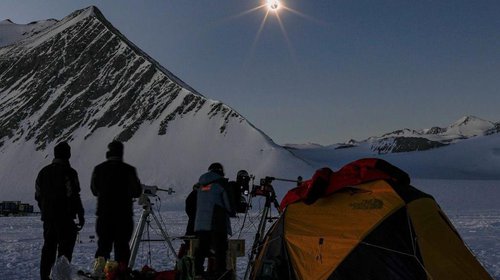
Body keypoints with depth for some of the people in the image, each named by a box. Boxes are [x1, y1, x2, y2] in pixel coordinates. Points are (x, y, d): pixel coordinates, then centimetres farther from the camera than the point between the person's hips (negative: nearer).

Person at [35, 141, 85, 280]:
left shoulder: (44, 171, 11)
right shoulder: (69, 172, -12)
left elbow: (38, 195, 15)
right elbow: (74, 196, -16)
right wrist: (81, 215, -9)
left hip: (47, 217, 7)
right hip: (65, 217, -7)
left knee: (48, 247, 14)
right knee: (65, 248, -1)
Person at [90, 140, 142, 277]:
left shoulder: (98, 169, 0)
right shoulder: (129, 170, -8)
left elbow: (94, 190, 12)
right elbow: (137, 192, -2)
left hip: (104, 215, 2)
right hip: (124, 215, -2)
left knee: (103, 244, 11)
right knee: (122, 245, 6)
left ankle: (99, 266, -6)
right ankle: (122, 273, 7)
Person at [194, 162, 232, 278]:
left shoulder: (201, 186, 15)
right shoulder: (220, 184, -2)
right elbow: (229, 206, -2)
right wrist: (230, 211, 18)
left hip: (200, 223, 6)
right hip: (217, 223, -6)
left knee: (202, 248, 10)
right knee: (220, 249, -3)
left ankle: (197, 274, 9)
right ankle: (219, 275, -7)